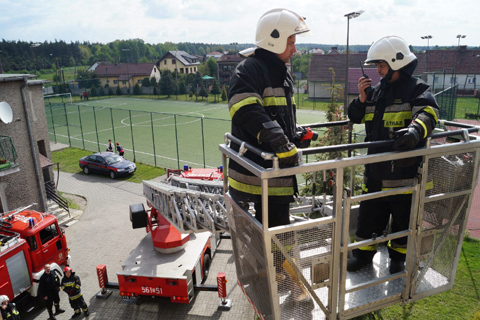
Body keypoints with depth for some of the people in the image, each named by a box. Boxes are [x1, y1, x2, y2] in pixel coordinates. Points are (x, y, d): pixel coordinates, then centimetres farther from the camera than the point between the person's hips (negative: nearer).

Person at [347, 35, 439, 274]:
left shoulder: (416, 89, -7)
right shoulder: (378, 90, 11)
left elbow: (428, 113, -27)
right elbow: (356, 117, 17)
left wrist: (415, 130, -48)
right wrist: (362, 98, -2)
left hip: (404, 171, -5)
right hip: (376, 170, 5)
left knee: (402, 218, 12)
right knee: (368, 216, 13)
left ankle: (398, 257, 33)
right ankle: (363, 254, 30)